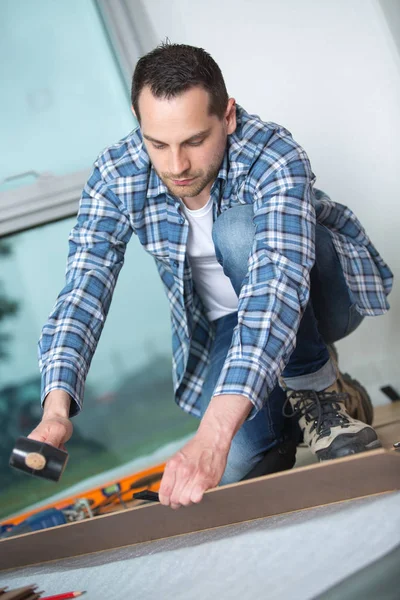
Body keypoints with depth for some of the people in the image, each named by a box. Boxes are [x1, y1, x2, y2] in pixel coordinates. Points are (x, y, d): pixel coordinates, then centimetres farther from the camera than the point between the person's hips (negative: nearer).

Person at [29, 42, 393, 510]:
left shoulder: (274, 157, -33)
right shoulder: (116, 177, -20)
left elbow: (278, 282, -45)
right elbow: (84, 288, -23)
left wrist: (215, 432, -57)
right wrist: (55, 409, -40)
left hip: (325, 293, -2)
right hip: (223, 324, 3)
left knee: (239, 230, -35)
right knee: (235, 466, -21)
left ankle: (316, 386, -14)